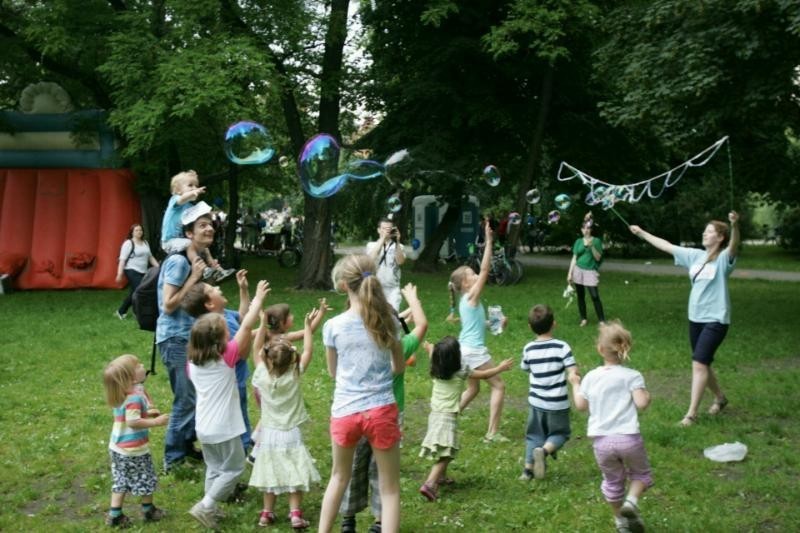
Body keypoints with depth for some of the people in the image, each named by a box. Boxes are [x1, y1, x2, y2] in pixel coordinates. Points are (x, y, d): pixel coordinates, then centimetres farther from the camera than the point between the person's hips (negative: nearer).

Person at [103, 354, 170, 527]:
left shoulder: (121, 395, 2)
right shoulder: (135, 397, -27)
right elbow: (133, 422, -32)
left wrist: (146, 413, 7)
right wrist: (155, 422, -25)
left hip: (117, 447, 8)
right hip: (134, 450, -8)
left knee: (120, 481, 17)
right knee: (146, 480, 13)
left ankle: (115, 515, 19)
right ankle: (148, 510, 30)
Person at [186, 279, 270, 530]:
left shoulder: (192, 363, 0)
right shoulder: (227, 357, -15)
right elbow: (246, 326, -14)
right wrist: (258, 299, -5)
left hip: (203, 428, 6)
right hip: (224, 429, -6)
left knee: (214, 469, 21)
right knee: (233, 469, 7)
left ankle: (210, 509, 24)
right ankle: (205, 506, 1)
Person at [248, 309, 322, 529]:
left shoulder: (262, 375, -8)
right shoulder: (295, 375, -13)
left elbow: (256, 351, 6)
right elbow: (308, 351, -4)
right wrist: (308, 325, 1)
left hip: (269, 434, 2)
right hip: (291, 434, -2)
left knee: (271, 475, 12)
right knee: (294, 475, 1)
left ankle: (267, 513, 17)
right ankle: (295, 514, -5)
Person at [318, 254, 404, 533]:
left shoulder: (333, 326, -5)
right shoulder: (387, 320, -3)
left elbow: (333, 372, 9)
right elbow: (399, 367, 9)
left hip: (345, 412, 1)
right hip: (381, 411, -1)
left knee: (339, 476, 25)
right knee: (390, 487, 11)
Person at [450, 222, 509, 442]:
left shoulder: (466, 300, 11)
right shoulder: (471, 296, -14)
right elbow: (485, 269, -21)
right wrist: (488, 242, -20)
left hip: (466, 349, 9)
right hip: (474, 350, -9)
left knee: (473, 389, 22)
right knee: (498, 386, 0)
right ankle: (493, 433, 0)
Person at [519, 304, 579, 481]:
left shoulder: (528, 349, -3)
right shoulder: (562, 347, -13)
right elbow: (573, 372, -16)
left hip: (536, 401, 3)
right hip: (558, 403, -3)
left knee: (534, 434, 17)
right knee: (559, 433, 14)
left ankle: (528, 468, 12)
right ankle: (544, 450, -13)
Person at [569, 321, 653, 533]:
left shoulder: (591, 377, 4)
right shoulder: (632, 376, -5)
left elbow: (581, 405, 9)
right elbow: (641, 403, -15)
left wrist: (575, 384, 24)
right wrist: (647, 396, 7)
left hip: (601, 440, 3)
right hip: (628, 438, -3)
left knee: (612, 481, 21)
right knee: (640, 474, 19)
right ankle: (631, 501, -7)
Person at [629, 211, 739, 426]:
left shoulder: (723, 258, -12)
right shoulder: (695, 255, 6)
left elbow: (734, 246, -33)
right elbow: (667, 246, 13)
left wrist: (735, 226, -53)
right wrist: (642, 233, 16)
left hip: (716, 320, -7)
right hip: (695, 318, 7)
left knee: (699, 363, -14)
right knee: (703, 364, 17)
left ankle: (691, 413, -9)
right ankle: (720, 398, 40)